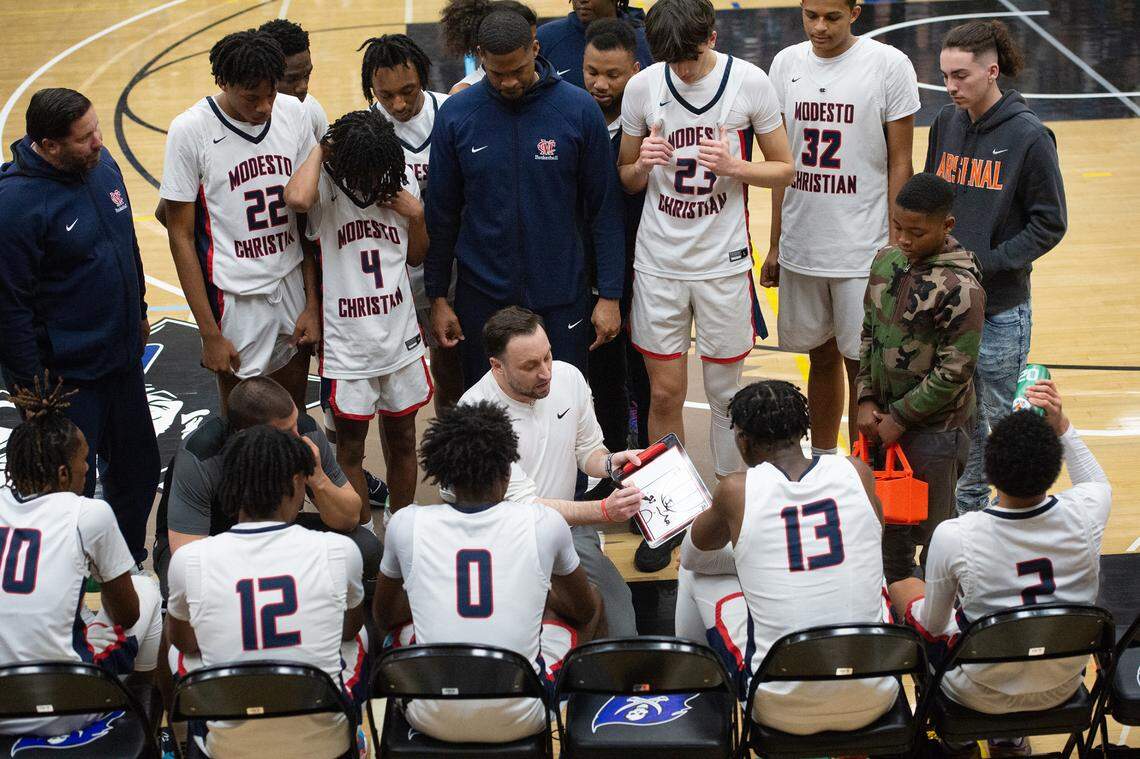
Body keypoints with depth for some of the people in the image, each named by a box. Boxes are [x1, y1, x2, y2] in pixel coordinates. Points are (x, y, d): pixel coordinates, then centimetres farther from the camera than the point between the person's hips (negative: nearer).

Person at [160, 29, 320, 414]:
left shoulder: (293, 114, -2)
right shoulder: (189, 130, -13)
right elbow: (181, 237, -9)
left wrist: (313, 304, 2)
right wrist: (209, 334, -11)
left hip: (294, 286, 4)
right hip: (235, 299, -3)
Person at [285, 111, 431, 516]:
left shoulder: (402, 178, 0)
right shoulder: (326, 183, -13)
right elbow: (297, 198, -40)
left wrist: (416, 216, -7)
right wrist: (321, 148, -23)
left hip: (400, 333, 4)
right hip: (346, 341, -4)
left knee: (402, 438, 16)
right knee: (351, 444, 8)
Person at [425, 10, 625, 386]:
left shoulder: (579, 109, -6)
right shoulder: (455, 115, -3)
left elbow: (604, 210, -3)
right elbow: (442, 214, 4)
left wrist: (610, 296, -5)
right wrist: (437, 297, 3)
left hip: (562, 298, -1)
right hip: (482, 297, 1)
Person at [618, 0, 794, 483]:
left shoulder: (750, 82, -5)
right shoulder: (641, 87, -1)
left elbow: (784, 169, 2)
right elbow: (626, 180, 10)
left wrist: (733, 166, -17)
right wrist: (642, 165, -14)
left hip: (724, 261, -1)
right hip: (658, 261, 1)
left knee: (725, 391, 8)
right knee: (665, 393, 5)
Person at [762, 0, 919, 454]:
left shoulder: (890, 66, -8)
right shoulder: (786, 64, 4)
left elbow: (899, 164, -5)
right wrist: (776, 244, 10)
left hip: (863, 251, -4)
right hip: (801, 245, 4)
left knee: (861, 366, 1)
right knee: (821, 356, 15)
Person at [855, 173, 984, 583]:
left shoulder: (960, 287, -22)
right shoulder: (886, 261, 0)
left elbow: (954, 372, -20)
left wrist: (899, 417, -13)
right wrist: (866, 400, 0)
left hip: (934, 429, -7)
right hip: (883, 418, 7)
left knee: (931, 528, 6)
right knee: (888, 520, 21)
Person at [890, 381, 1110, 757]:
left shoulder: (952, 538, -29)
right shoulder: (1084, 515, -22)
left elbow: (933, 624, -10)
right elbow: (1097, 481, 6)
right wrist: (1061, 426, -2)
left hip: (986, 695, -3)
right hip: (1064, 686, 3)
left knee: (903, 588, 22)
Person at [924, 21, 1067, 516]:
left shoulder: (1028, 135, -13)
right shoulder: (946, 125, 3)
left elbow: (1050, 224, -10)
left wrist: (985, 262, -16)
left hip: (1000, 310, -5)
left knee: (1001, 421, 6)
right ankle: (967, 508, 30)